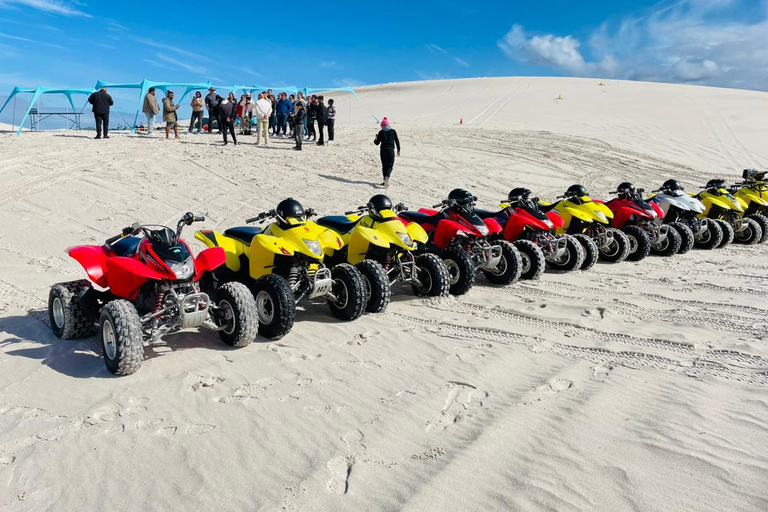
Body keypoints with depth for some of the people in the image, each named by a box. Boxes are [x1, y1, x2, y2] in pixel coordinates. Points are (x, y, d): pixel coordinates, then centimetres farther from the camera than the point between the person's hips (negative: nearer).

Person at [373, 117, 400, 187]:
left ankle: (385, 180, 14)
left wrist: (375, 139, 25)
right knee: (390, 165, 1)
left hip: (383, 150, 1)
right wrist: (398, 150, 12)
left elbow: (377, 143, 3)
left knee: (384, 166, 12)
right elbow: (397, 141, 4)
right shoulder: (393, 131, 3)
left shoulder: (381, 132, 0)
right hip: (391, 150, 0)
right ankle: (387, 177, -25)